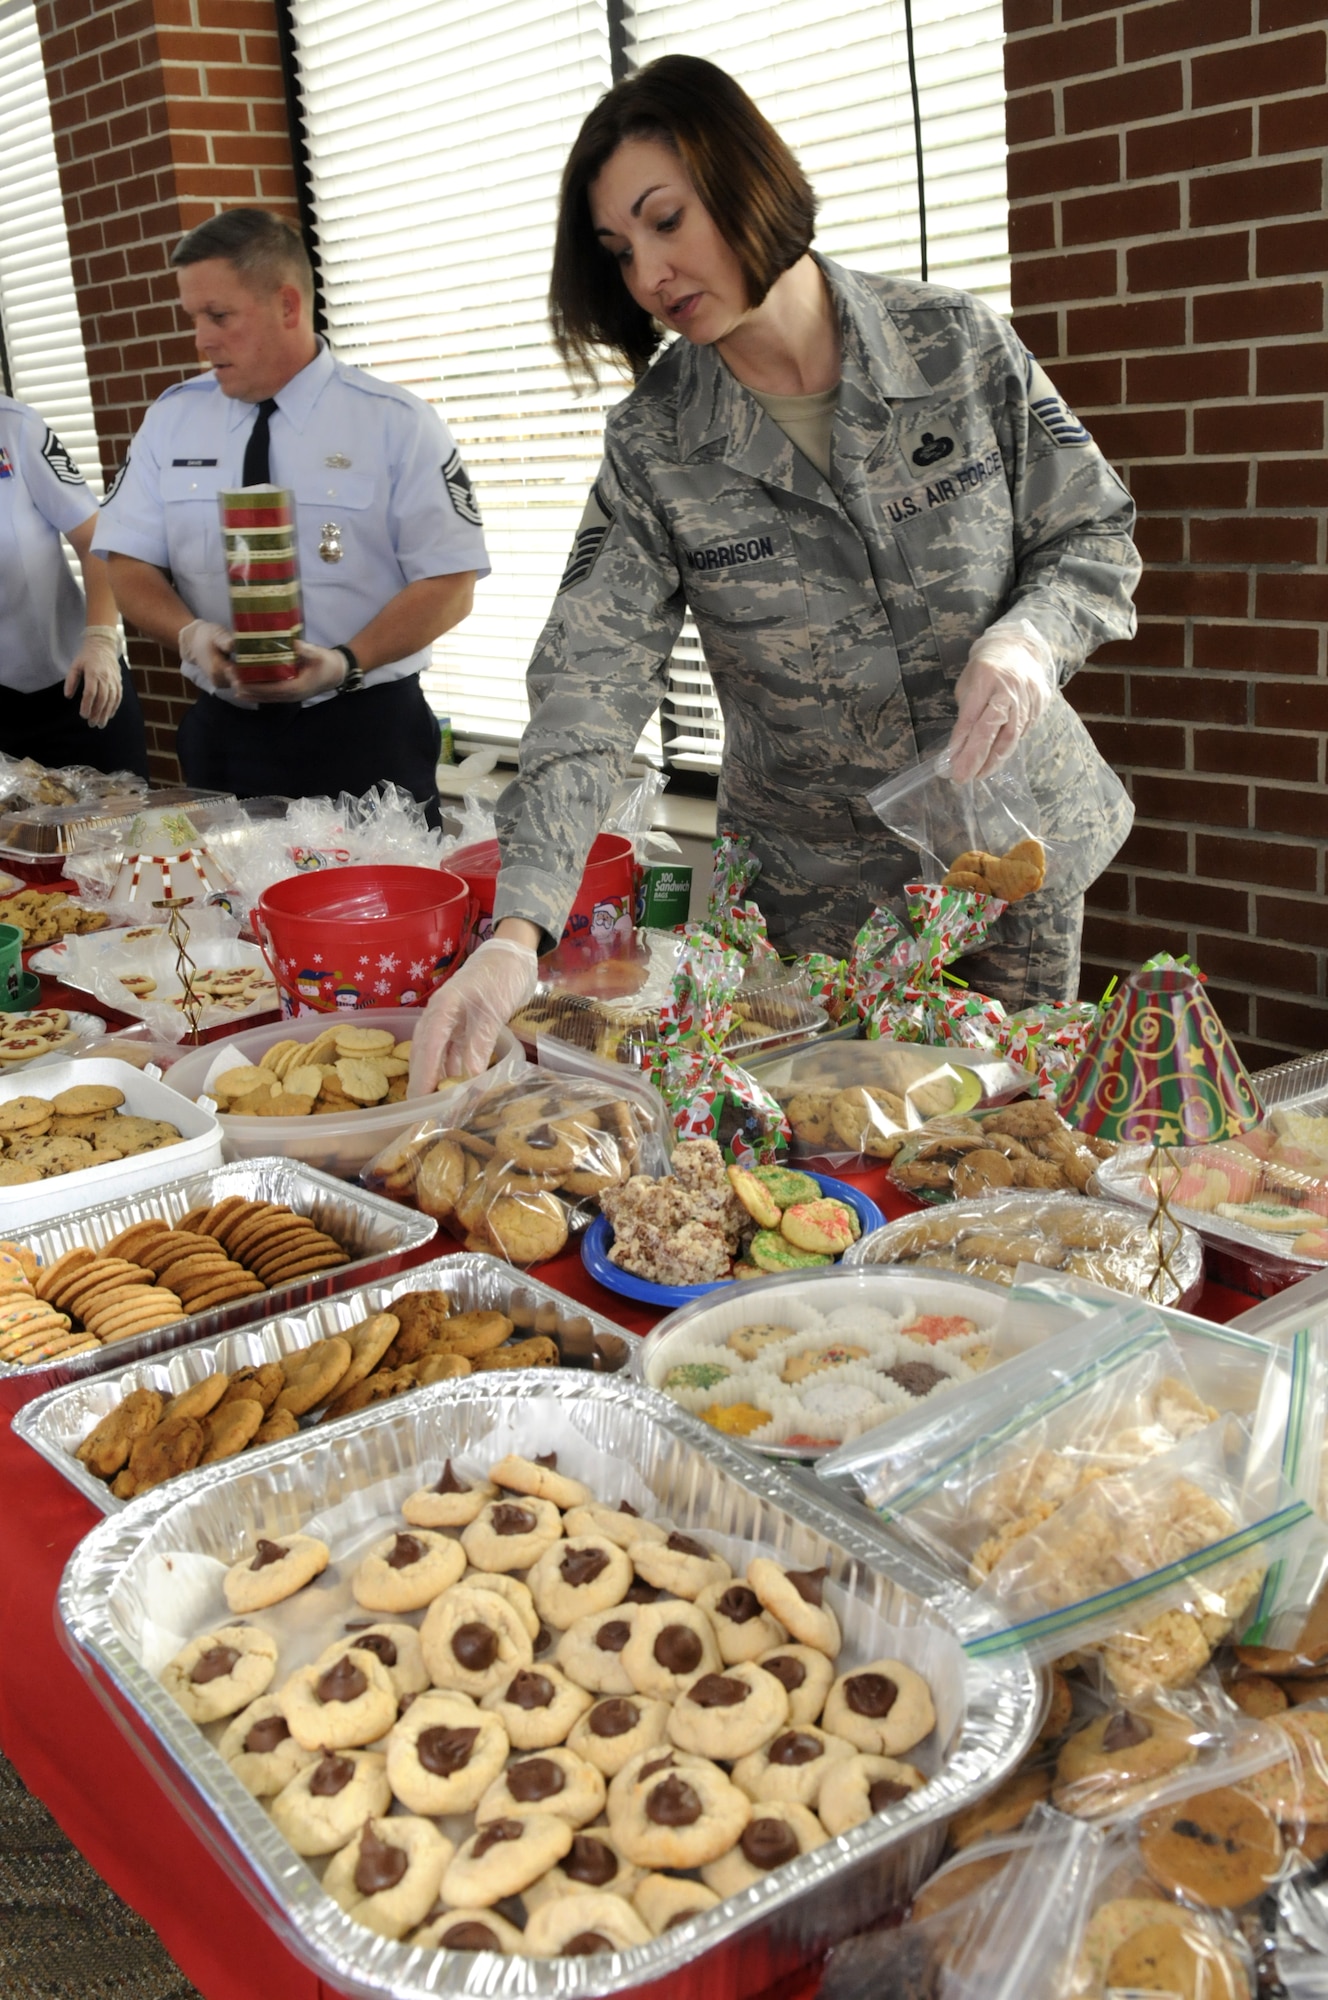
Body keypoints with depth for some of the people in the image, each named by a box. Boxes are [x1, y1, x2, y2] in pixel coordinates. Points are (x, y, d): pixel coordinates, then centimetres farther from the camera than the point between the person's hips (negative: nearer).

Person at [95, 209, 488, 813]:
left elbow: (450, 585, -8)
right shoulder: (170, 420, 6)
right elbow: (130, 564, 7)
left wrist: (345, 663, -22)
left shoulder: (396, 423, -6)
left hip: (367, 737, -3)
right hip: (223, 735, 3)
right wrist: (190, 633, -15)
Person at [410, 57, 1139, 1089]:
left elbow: (1092, 536, 0)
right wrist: (516, 929, -32)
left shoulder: (959, 344, -9)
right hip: (816, 888, 0)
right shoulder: (655, 445, -10)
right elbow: (590, 683, -19)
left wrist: (1031, 637, -24)